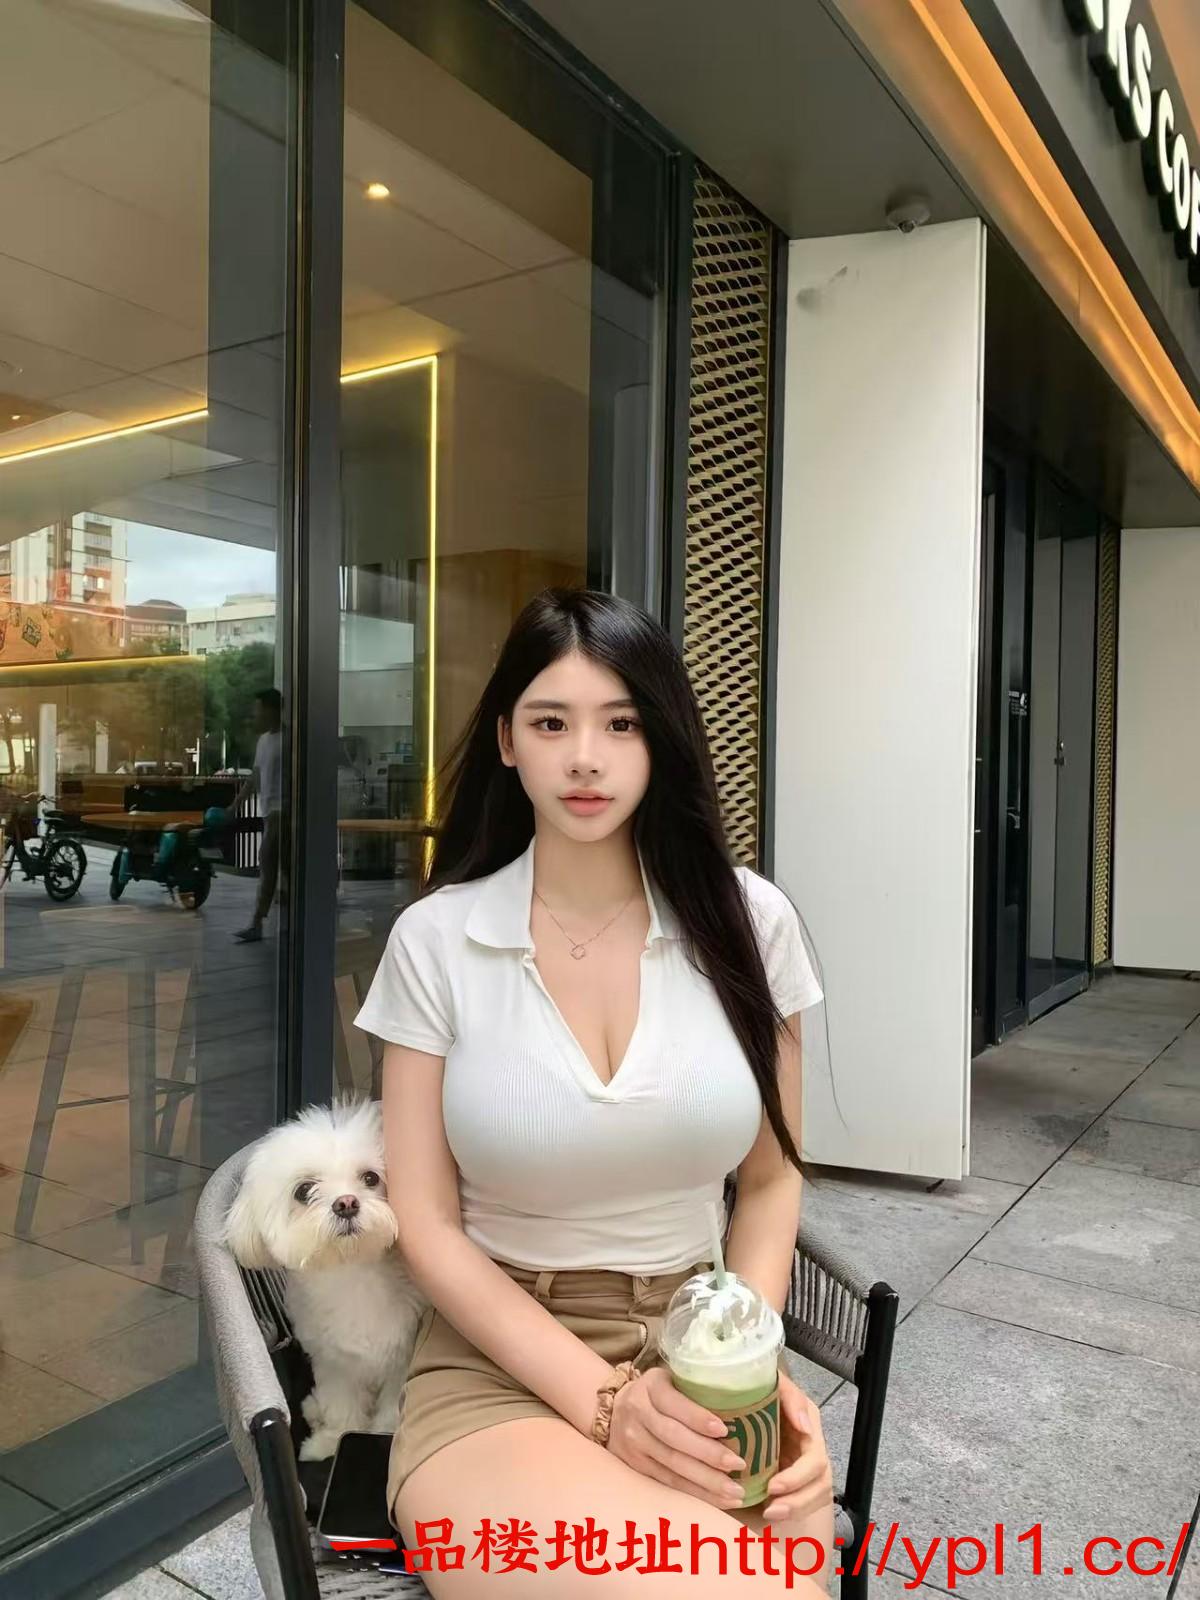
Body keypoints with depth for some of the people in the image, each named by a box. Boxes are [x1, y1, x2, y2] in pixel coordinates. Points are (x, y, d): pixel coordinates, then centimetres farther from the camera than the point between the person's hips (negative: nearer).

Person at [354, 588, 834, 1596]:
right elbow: (427, 1225, -5)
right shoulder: (436, 939, -7)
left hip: (696, 1354, 3)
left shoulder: (746, 919, -3)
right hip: (499, 1364, -3)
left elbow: (770, 1179, 6)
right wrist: (605, 1399, -14)